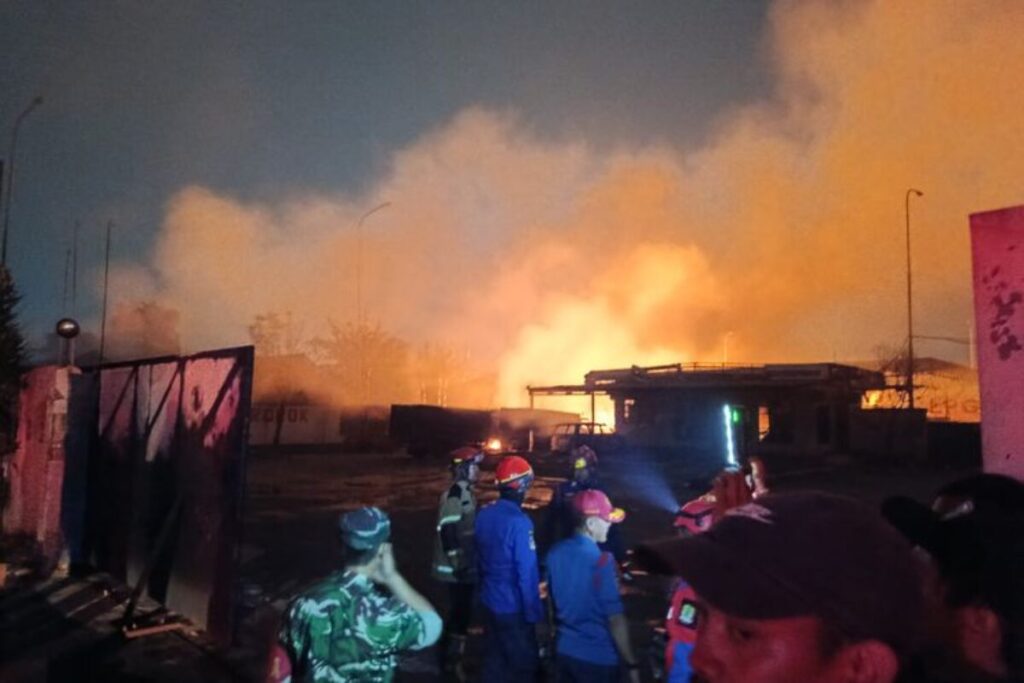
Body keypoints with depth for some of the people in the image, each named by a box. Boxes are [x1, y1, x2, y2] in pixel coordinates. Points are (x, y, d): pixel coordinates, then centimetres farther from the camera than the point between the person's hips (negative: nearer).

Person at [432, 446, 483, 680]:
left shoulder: (465, 492, 11)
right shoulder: (455, 494, -19)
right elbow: (447, 531, -24)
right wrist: (458, 564, -23)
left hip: (465, 566, 10)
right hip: (457, 568, -10)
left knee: (459, 611, 19)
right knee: (462, 613, -3)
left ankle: (448, 652, 33)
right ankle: (453, 661, 10)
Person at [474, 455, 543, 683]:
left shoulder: (483, 514, -2)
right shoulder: (519, 521, -25)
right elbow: (527, 573, -22)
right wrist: (533, 612, -14)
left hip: (489, 601, 7)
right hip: (513, 607, -7)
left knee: (493, 659, 19)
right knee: (523, 663, 10)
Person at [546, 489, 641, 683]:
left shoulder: (556, 552, -4)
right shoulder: (601, 560, -24)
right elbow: (615, 618, -20)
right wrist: (631, 664, -11)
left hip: (564, 650, 6)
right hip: (598, 657, -6)